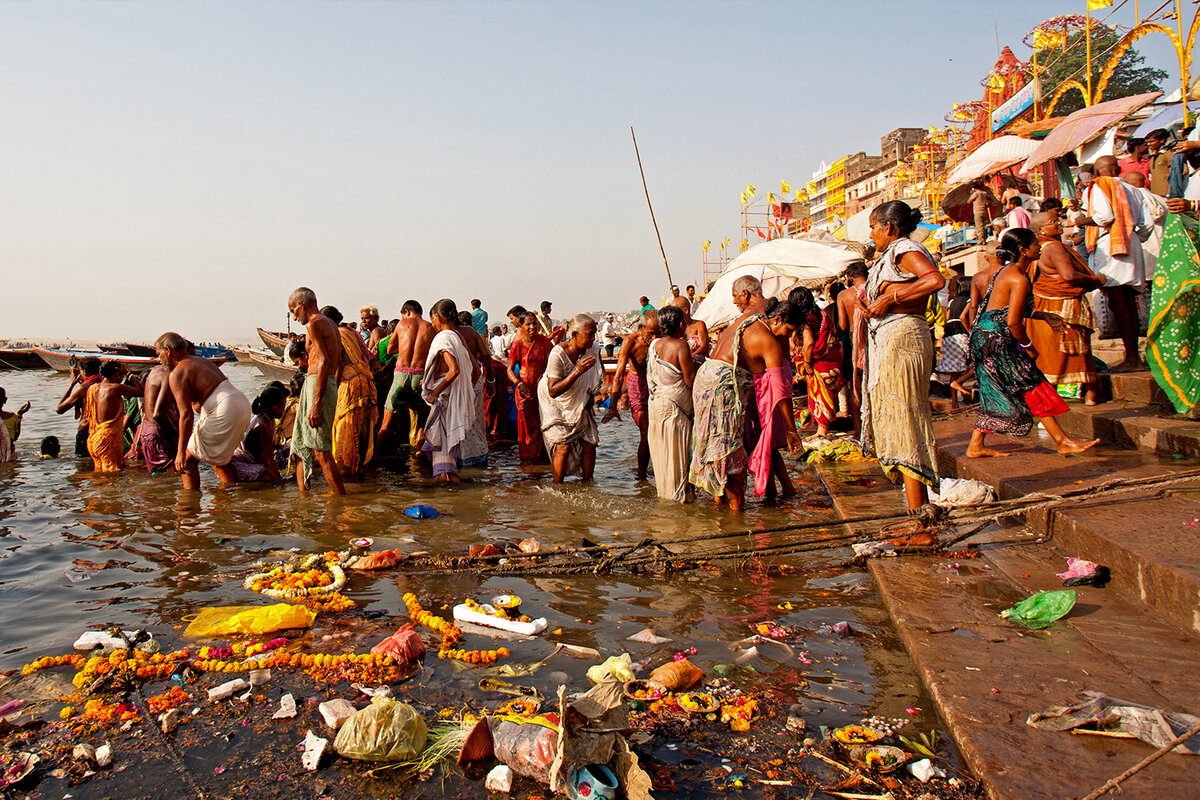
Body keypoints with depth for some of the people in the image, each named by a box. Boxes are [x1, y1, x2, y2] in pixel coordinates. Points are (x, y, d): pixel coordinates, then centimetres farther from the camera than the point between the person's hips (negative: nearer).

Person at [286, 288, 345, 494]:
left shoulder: (314, 325, -10)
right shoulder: (331, 324, 19)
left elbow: (323, 362, -20)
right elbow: (338, 361, 20)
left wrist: (316, 404, -25)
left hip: (318, 385, -10)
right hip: (329, 385, 10)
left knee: (321, 451, -9)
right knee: (300, 446, 15)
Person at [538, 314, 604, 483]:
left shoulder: (593, 349, -13)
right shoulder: (558, 353, -29)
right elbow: (553, 391, -36)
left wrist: (590, 397, 10)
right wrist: (577, 371, -42)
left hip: (579, 404, 5)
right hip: (555, 404, -5)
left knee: (589, 443, -3)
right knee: (564, 446, -14)